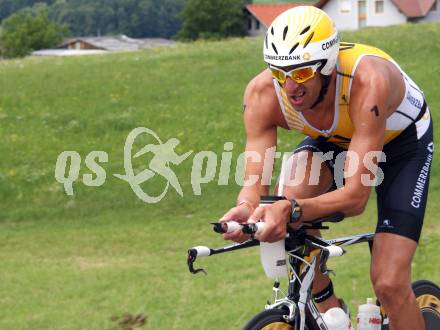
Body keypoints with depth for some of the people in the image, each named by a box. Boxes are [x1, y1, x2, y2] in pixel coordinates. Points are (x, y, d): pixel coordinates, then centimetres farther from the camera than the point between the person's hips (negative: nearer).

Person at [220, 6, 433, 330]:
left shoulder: (368, 82, -42)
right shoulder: (262, 94, -30)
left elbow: (356, 196, -43)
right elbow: (255, 181, -28)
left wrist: (292, 211, -59)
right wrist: (246, 208, -52)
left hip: (401, 142, -3)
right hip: (334, 141, 4)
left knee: (390, 284, -16)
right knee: (290, 199, -30)